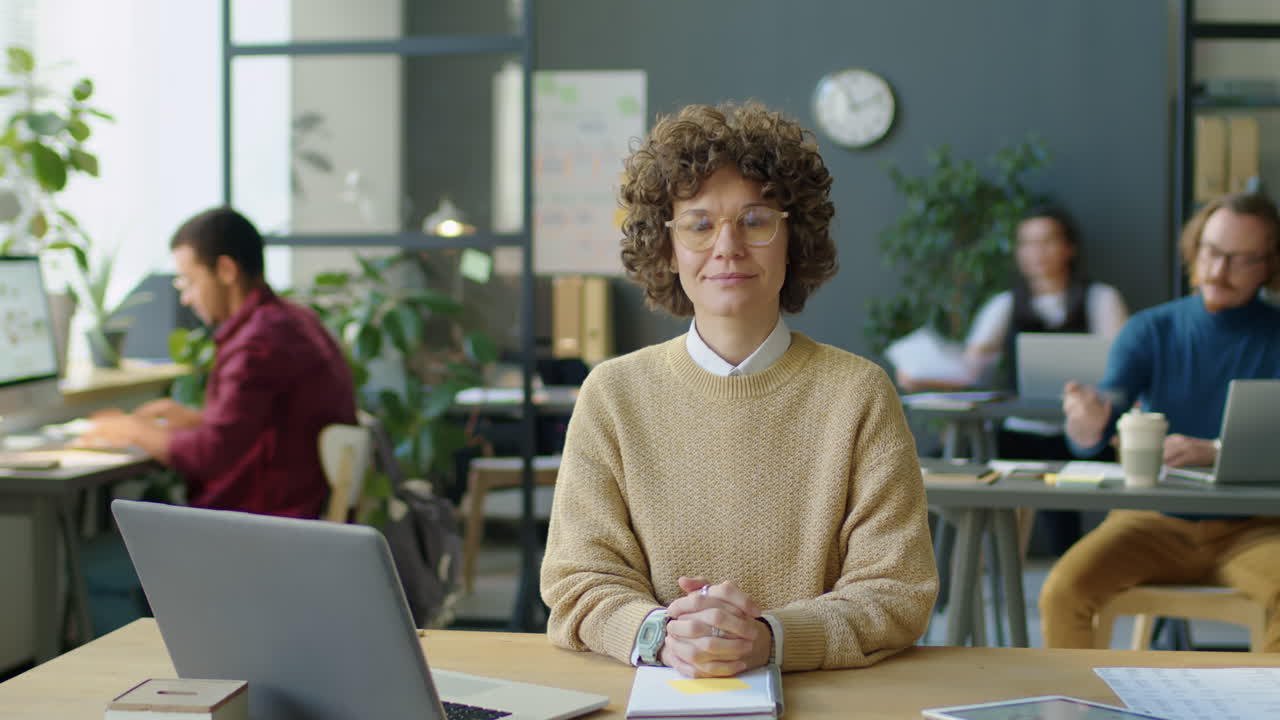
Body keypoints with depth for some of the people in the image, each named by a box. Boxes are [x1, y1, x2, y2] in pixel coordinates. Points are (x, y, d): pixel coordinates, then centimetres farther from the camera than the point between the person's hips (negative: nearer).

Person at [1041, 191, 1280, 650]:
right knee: (1062, 590, -25)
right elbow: (1087, 441, -9)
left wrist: (1214, 452, -24)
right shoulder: (1150, 331, 4)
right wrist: (1088, 421, -33)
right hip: (1153, 520, 1)